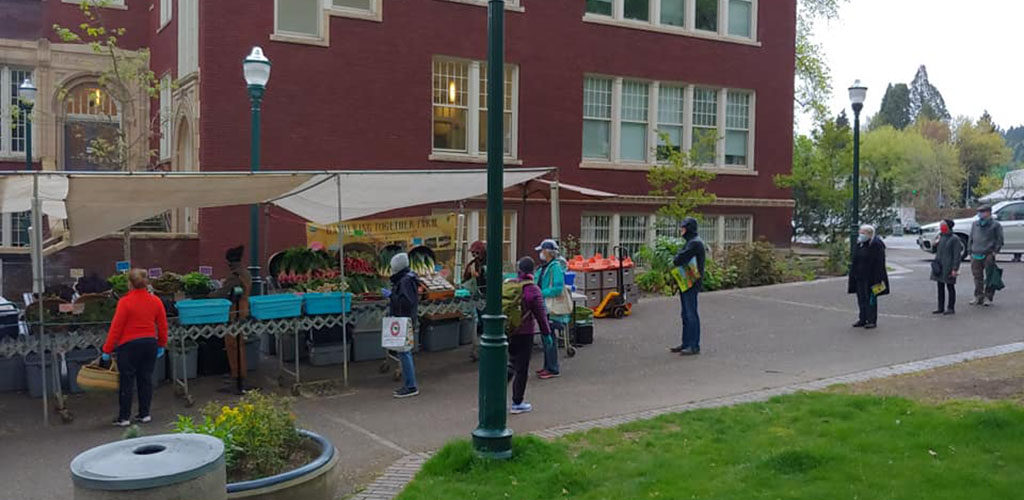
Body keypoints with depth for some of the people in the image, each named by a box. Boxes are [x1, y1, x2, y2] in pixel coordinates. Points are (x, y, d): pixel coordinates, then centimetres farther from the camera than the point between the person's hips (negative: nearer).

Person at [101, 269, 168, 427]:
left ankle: (124, 417, 8)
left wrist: (107, 350, -5)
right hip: (150, 343, 4)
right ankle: (144, 414, 16)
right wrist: (162, 345, 19)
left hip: (129, 344, -4)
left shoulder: (125, 302, -12)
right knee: (146, 379, 12)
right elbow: (162, 326, 7)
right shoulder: (156, 301, 2)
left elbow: (116, 327, -11)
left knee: (127, 381, 3)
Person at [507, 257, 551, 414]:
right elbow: (540, 315, -8)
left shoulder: (508, 284, 1)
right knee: (522, 369, 5)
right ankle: (517, 403, 12)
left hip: (507, 331, 5)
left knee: (512, 363, 23)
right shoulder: (533, 291, -13)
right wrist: (547, 333, 5)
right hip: (524, 333, -5)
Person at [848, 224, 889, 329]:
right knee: (861, 299, 10)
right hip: (859, 277, 7)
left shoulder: (876, 246, -11)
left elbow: (879, 264, -14)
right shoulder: (859, 245, 12)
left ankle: (872, 320, 5)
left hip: (871, 278, -7)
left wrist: (877, 279, -19)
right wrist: (853, 276, 13)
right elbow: (855, 262, 16)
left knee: (871, 299, -2)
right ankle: (863, 319, 18)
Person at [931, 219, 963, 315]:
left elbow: (957, 255, -13)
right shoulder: (942, 237, 12)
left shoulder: (955, 239, -11)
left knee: (950, 287, 1)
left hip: (948, 268, -7)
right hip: (939, 267, 7)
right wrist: (935, 262, 15)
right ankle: (941, 308, 17)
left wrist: (955, 269, -17)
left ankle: (951, 308, 8)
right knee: (940, 287, 10)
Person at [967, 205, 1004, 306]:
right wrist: (970, 250, 13)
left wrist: (995, 251, -9)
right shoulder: (975, 224, 15)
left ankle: (988, 296, 7)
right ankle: (978, 297, 13)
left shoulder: (995, 225, 0)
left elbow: (999, 240, -1)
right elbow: (971, 238, 20)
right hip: (976, 255, 5)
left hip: (988, 255, -5)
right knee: (978, 277, 7)